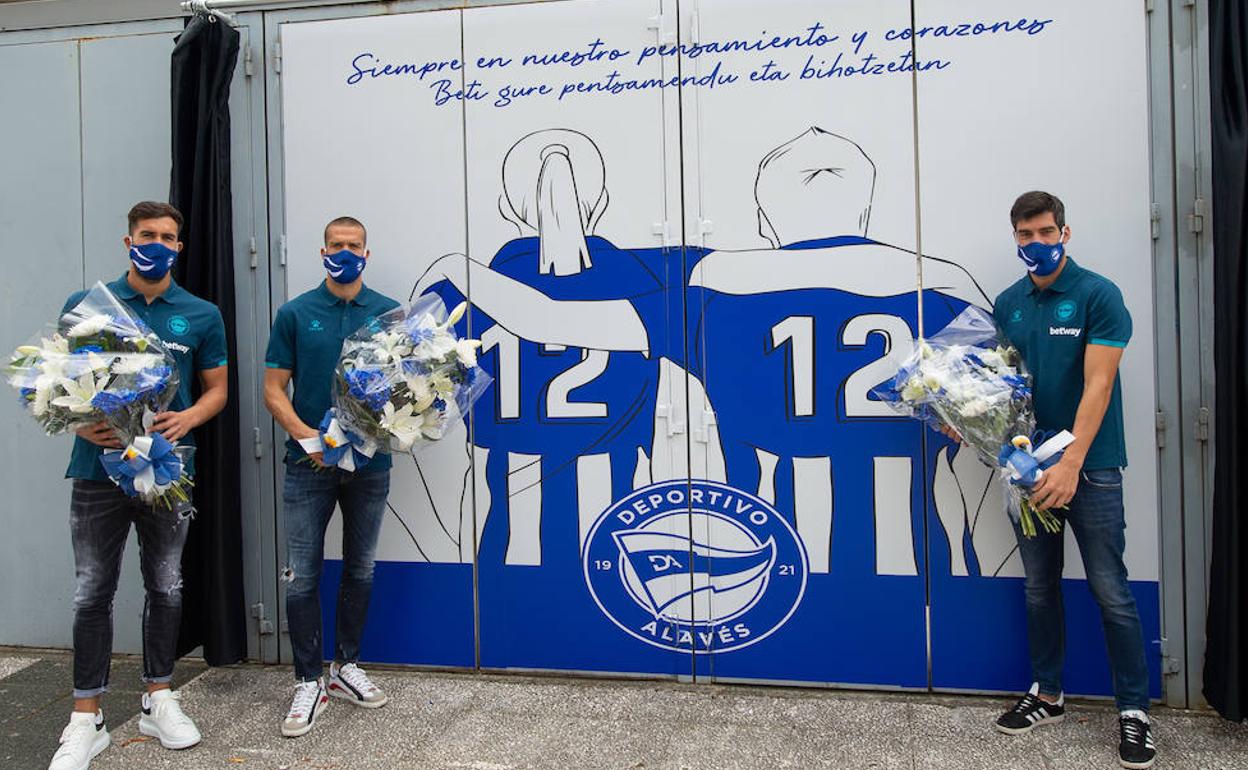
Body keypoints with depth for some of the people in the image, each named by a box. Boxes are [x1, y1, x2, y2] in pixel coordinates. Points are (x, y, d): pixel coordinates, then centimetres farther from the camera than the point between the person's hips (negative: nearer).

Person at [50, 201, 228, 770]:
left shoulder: (201, 316, 5)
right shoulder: (86, 306, 4)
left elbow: (217, 388, 9)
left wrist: (189, 417, -12)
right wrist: (79, 422, -14)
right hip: (99, 469, -1)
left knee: (166, 588, 10)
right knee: (93, 593, 4)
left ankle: (159, 700, 25)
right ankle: (86, 719, 15)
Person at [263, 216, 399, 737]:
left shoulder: (389, 313, 3)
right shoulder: (295, 314, 2)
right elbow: (273, 389, 0)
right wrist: (306, 435, -16)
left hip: (370, 463, 2)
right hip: (309, 464, -1)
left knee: (360, 571, 12)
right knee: (303, 576, 0)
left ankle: (346, 667, 28)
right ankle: (308, 682, 13)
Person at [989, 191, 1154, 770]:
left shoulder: (1098, 295, -9)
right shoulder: (1008, 303, 8)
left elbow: (1097, 386, -16)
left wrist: (1071, 465, -24)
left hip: (1089, 466, -5)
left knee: (1111, 592, 0)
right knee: (1040, 587, 13)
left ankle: (1134, 710, 13)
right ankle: (1047, 695, 27)